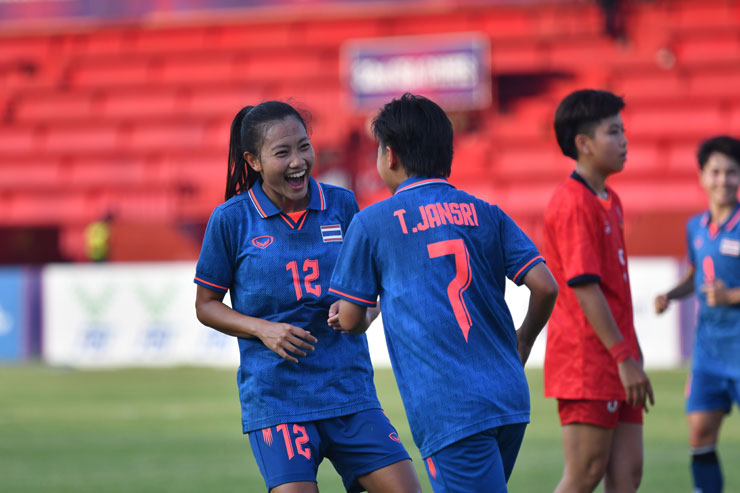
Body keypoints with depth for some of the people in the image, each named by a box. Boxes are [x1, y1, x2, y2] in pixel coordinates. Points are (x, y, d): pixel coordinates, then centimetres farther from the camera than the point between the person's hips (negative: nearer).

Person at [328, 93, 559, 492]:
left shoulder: (372, 223, 2)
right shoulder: (485, 215, 12)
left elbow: (350, 320, 7)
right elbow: (545, 286, 4)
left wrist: (358, 322, 31)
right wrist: (522, 343, 23)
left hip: (448, 411, -6)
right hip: (509, 398, 6)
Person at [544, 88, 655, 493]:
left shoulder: (609, 201, 16)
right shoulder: (573, 204, -15)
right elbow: (584, 287, -20)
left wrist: (629, 354, 18)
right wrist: (624, 357, -22)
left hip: (615, 364, 9)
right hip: (586, 362, -9)